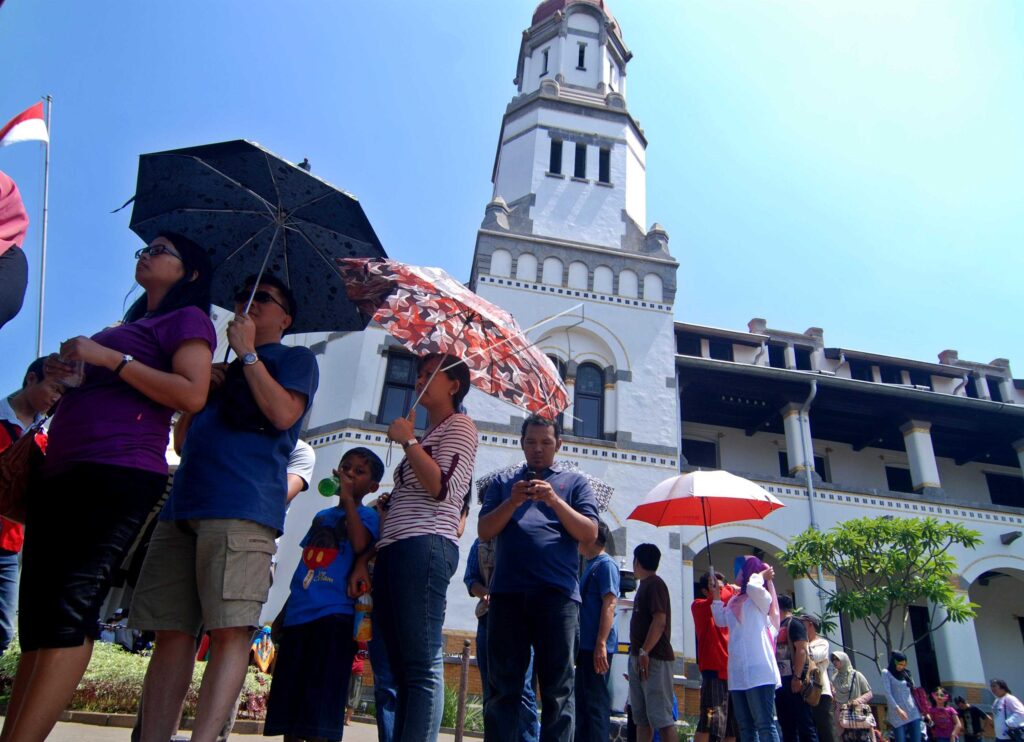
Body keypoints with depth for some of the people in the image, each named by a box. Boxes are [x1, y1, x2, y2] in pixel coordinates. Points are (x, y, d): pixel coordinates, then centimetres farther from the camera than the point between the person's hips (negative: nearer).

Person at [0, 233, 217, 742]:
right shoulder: (128, 325, 31)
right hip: (61, 472, 9)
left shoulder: (187, 318, 5)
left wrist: (110, 358, -11)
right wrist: (67, 370, 14)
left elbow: (192, 395, -12)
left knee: (68, 608, -15)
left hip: (119, 472, -9)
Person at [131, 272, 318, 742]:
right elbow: (183, 440, 28)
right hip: (182, 508, 7)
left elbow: (283, 413, -8)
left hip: (241, 509, -7)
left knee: (230, 629, -12)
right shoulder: (222, 370, 31)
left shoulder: (295, 359, 12)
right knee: (171, 631, 2)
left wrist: (247, 352, -1)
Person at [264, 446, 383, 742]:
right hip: (298, 615, 7)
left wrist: (348, 496, -16)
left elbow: (360, 544, -21)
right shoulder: (321, 516, 21)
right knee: (287, 697, 10)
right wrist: (283, 611, 22)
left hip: (334, 615, -7)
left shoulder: (366, 515, 2)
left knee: (319, 704, -5)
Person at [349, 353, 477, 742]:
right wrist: (365, 560, 19)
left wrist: (408, 441, -6)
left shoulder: (459, 426, 4)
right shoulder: (424, 437, 29)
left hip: (424, 547, -9)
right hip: (393, 551, 9)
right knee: (403, 669, 5)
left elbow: (442, 488, -12)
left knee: (422, 666, -14)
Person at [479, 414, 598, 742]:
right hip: (507, 592, 2)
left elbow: (590, 533, 2)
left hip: (558, 594, -1)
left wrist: (554, 500, -10)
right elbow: (484, 531, 9)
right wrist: (513, 501, -7)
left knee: (558, 687, 2)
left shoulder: (575, 482, 13)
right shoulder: (503, 482, 18)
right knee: (503, 683, 5)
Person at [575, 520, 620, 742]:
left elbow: (609, 604, -20)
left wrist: (601, 644, -25)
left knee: (596, 702, -6)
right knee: (583, 701, 15)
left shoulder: (605, 564, -11)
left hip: (596, 646, -10)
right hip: (586, 645, 10)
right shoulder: (590, 565, 18)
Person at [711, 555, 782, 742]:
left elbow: (753, 587, -25)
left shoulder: (761, 597, -3)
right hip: (738, 672, 8)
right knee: (745, 727, 9)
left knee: (765, 724, -9)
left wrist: (761, 574, -5)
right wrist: (716, 596, 23)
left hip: (758, 671, -8)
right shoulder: (735, 600, 21)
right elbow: (721, 621, 26)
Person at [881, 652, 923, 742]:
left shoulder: (906, 673, 16)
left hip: (913, 712, 5)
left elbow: (912, 691, 16)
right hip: (897, 714, -4)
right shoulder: (886, 673, 0)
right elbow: (887, 693, -8)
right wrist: (897, 709, -17)